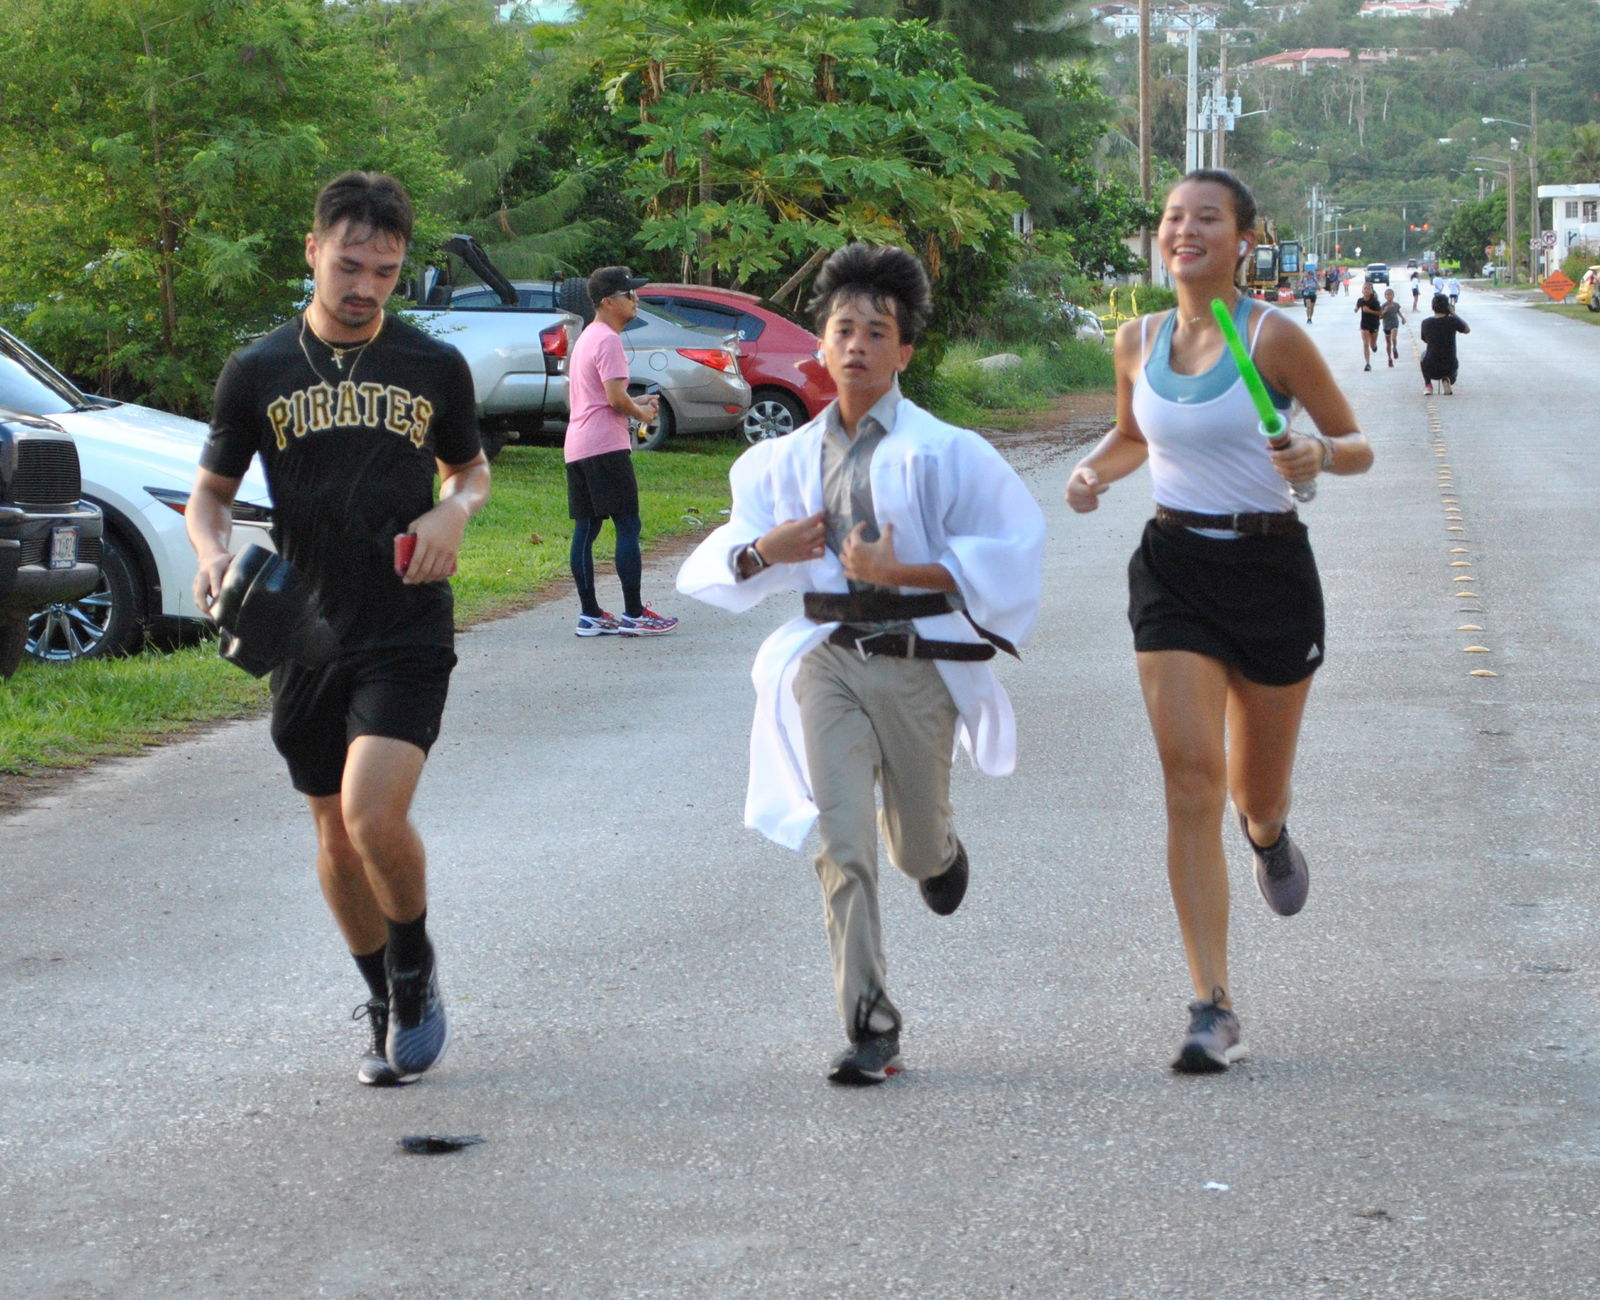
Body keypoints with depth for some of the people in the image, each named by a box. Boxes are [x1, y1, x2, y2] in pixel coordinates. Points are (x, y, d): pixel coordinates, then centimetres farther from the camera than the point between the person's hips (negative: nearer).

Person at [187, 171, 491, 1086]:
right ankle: (387, 1010, 31)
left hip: (408, 635, -2)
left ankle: (417, 974, 7)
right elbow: (209, 493, 10)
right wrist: (214, 552, -12)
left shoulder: (435, 368, 2)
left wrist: (455, 510, -5)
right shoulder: (259, 372, 1)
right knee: (336, 834, 11)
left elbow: (472, 469, 18)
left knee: (374, 814, -20)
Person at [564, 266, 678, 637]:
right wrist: (640, 413, -2)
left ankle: (590, 614, 10)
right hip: (606, 447, -10)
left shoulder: (586, 337, 19)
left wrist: (635, 402, 18)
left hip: (577, 448, 10)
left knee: (585, 529, 8)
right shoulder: (608, 341, -12)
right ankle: (634, 614, -6)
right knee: (628, 526, -6)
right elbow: (615, 398, -20)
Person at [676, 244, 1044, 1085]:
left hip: (918, 661, -2)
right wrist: (761, 552, -6)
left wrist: (903, 571, -16)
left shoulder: (942, 451, -4)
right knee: (841, 843, -12)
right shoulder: (788, 460, 8)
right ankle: (869, 1026, -10)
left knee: (916, 846, 12)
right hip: (826, 659, 2)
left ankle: (941, 850, 52)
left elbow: (1012, 549, -8)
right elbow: (718, 565, 17)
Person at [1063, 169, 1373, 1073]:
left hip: (1270, 567, -2)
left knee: (1256, 792, 12)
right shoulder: (1138, 342, 3)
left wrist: (1321, 454, -25)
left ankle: (1270, 833, 54)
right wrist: (1095, 472, 1)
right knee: (1190, 779, -12)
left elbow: (1359, 445, -3)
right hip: (1175, 566, 2)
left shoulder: (1274, 338, -9)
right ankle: (1215, 1008, -11)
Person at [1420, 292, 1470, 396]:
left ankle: (1428, 385, 23)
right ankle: (1447, 380, 7)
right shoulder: (1452, 321, -14)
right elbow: (1467, 330, 7)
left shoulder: (1425, 323, -8)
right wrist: (1453, 314, 9)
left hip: (1431, 369, 1)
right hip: (1449, 367, -1)